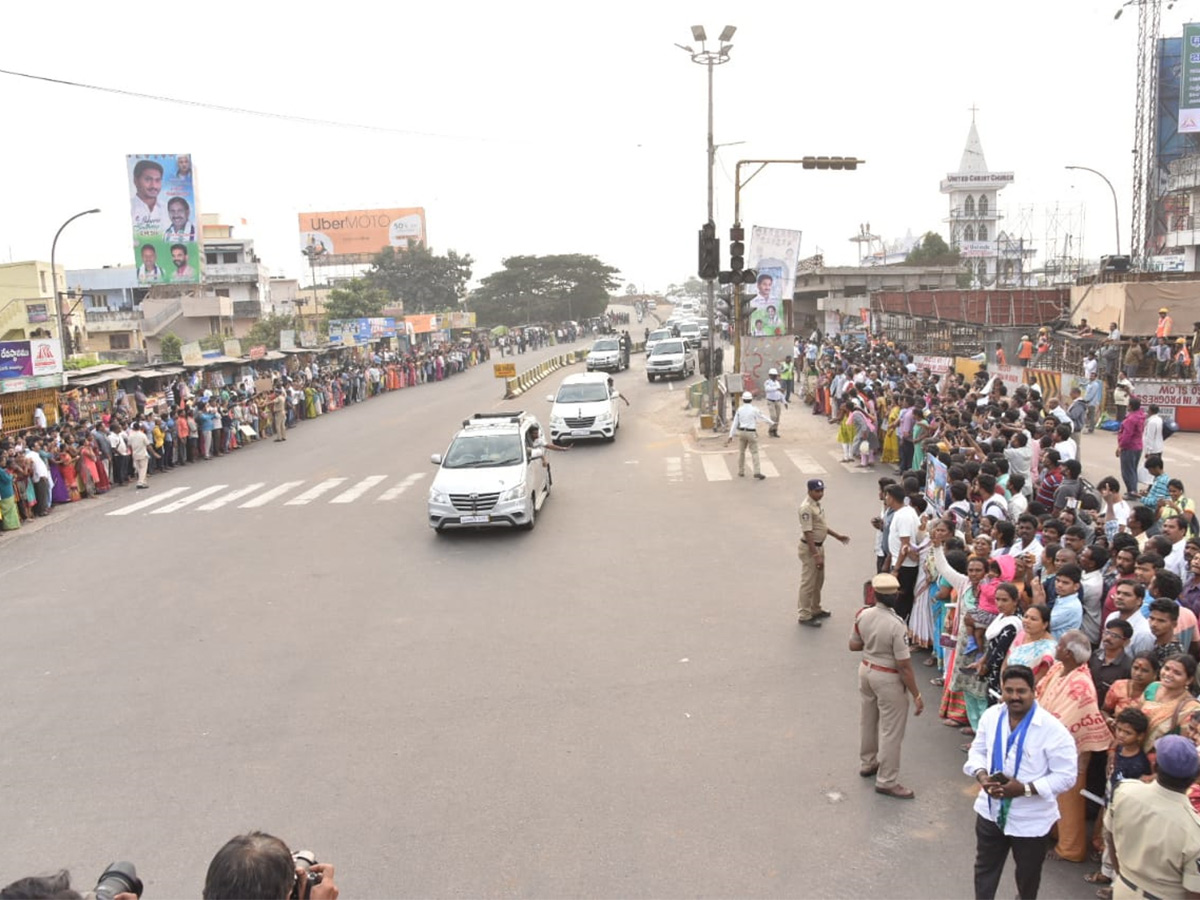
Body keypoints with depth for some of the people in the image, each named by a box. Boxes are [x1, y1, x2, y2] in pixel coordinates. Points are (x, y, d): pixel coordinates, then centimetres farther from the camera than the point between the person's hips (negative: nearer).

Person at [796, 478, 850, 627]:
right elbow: (808, 533, -26)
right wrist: (816, 555, -26)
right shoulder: (806, 508, -24)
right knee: (808, 583, -1)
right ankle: (804, 616, 8)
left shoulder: (817, 504, 6)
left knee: (818, 581, 21)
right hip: (809, 549, -10)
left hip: (819, 546, 10)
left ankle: (815, 610, 35)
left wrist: (837, 536, 21)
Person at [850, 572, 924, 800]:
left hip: (866, 670, 7)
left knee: (867, 720, 24)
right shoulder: (896, 625, -26)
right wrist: (916, 695, -13)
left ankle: (867, 763, 43)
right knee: (891, 730, 6)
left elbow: (854, 645, 5)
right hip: (888, 678, -7)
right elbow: (904, 665, -22)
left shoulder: (863, 615, -9)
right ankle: (887, 781, 15)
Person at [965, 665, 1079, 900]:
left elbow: (1066, 776, -19)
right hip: (991, 810, 4)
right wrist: (982, 776, -16)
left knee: (1027, 872, 22)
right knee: (985, 866, 21)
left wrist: (1025, 789, -27)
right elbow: (977, 750, 5)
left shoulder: (1052, 729, -24)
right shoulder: (991, 715, -9)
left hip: (1030, 818, -3)